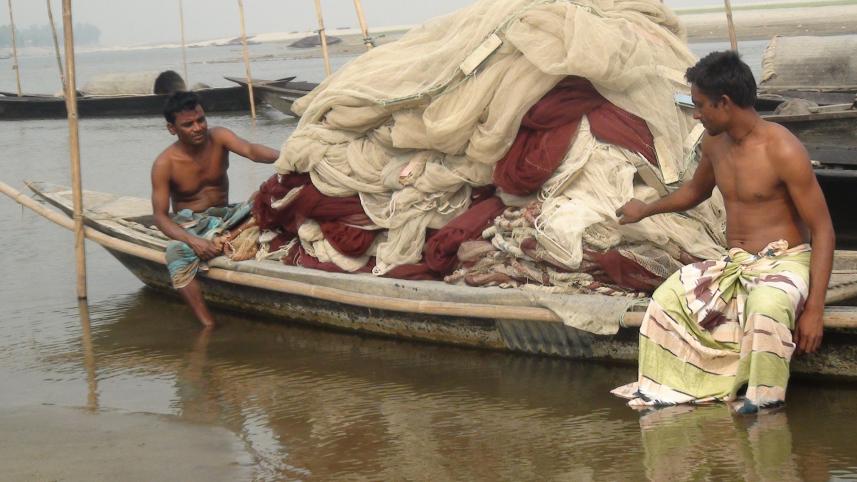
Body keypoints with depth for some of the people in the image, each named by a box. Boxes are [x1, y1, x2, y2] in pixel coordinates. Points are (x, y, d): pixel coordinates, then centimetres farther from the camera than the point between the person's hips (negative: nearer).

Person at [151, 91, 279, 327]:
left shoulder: (218, 137, -6)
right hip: (190, 224, -4)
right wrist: (193, 240, -32)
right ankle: (208, 325, -41)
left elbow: (250, 150, -26)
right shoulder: (165, 164, -13)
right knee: (177, 253, -37)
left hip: (225, 215, 4)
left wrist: (280, 156, -50)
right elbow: (160, 216, -14)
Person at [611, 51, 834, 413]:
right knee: (669, 297, -18)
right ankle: (659, 396, -10)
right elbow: (696, 190, 30)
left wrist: (814, 308, -24)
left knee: (766, 306, -40)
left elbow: (822, 230, -17)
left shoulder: (783, 150, -18)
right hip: (734, 264, 7)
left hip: (784, 261, -7)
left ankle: (762, 406, -26)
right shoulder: (714, 142, 5)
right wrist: (646, 210, 38)